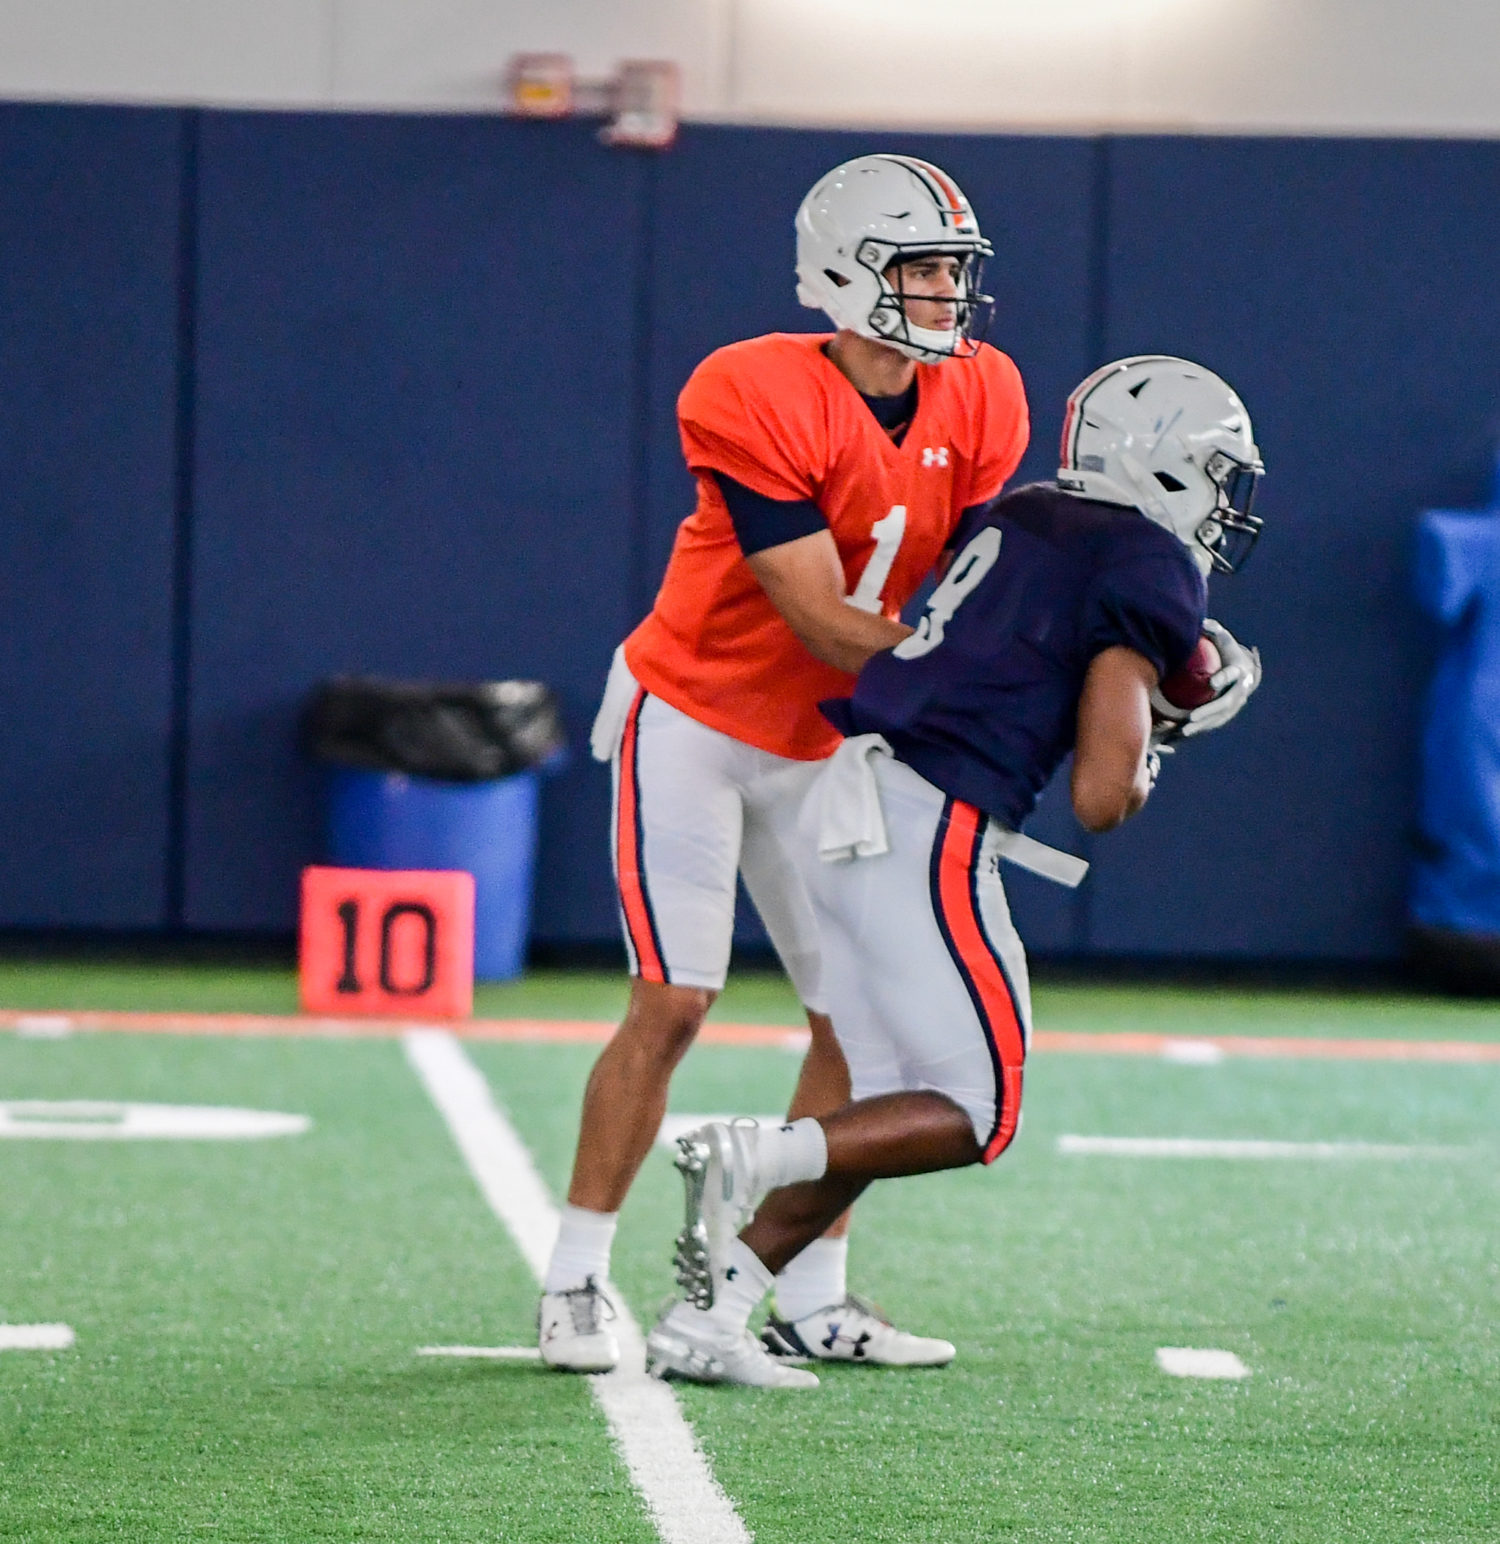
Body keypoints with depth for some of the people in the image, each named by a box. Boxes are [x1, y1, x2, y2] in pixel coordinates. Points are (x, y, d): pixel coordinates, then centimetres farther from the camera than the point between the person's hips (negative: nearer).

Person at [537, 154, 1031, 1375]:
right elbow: (828, 626, -26)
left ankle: (814, 1296, 13)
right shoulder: (756, 402, -25)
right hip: (694, 717, -6)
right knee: (673, 1005, -11)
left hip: (823, 743, 6)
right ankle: (576, 1283, -1)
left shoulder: (981, 404, -5)